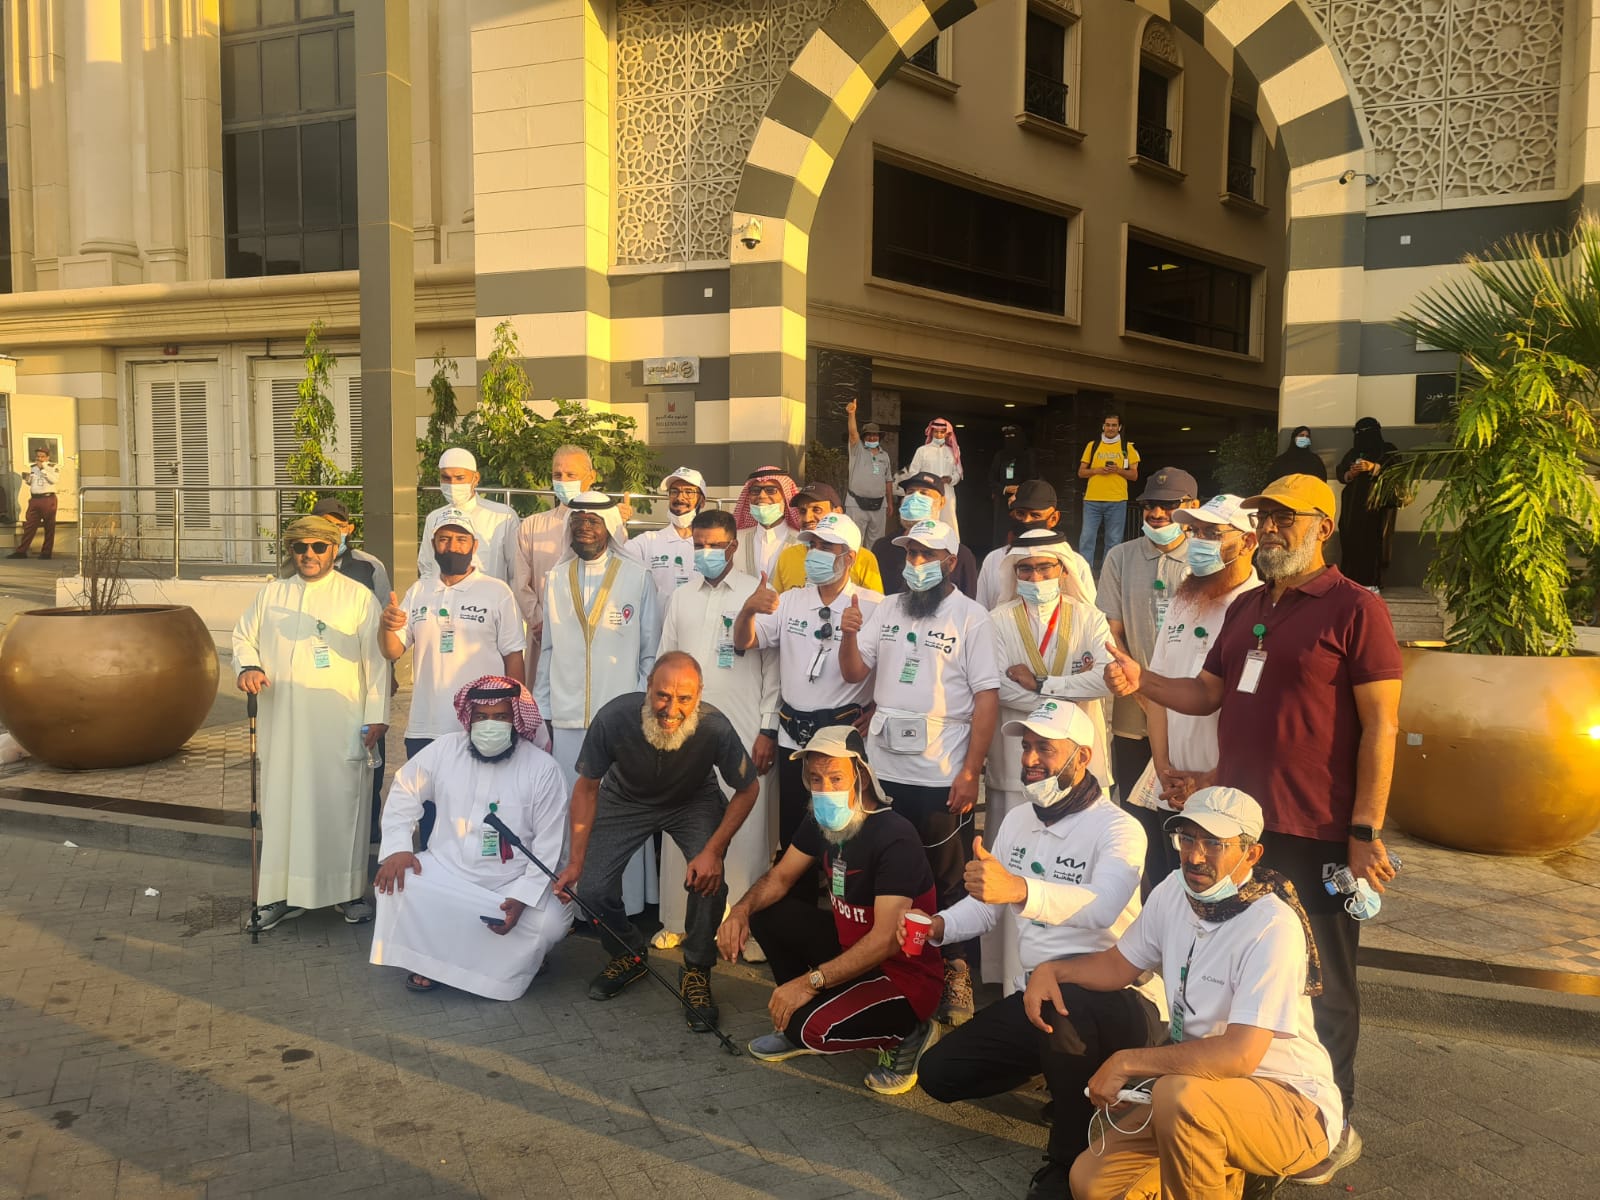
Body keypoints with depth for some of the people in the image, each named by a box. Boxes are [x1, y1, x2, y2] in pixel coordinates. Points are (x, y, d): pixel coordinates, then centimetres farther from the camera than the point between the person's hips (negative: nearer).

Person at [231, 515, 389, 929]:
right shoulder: (270, 594, 14)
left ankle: (347, 891, 12)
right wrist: (248, 666, -3)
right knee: (282, 803, 5)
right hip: (282, 724, 3)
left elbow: (375, 659, 0)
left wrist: (376, 717, -6)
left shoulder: (358, 596, 4)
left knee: (342, 805, 0)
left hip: (340, 727, -3)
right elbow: (243, 637, 21)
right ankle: (284, 893, 16)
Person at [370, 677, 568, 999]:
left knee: (552, 921, -27)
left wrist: (523, 897, -21)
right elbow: (404, 794, 6)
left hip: (512, 885, -2)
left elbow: (549, 844, -9)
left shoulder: (543, 768, -10)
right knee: (397, 885, -23)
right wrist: (396, 848, -11)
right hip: (447, 871, 2)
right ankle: (427, 959, 3)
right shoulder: (444, 750, -4)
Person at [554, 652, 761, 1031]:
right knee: (592, 889, -13)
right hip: (625, 799, 1)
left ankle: (697, 970, 1)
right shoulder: (614, 718, -33)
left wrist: (713, 850, -25)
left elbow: (748, 789, -15)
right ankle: (631, 952, 20)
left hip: (694, 802, -1)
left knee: (709, 879, -26)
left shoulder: (715, 728, -34)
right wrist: (575, 861, -14)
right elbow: (587, 786, -14)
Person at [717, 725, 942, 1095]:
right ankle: (797, 1024, 14)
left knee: (816, 1029, -29)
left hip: (905, 976, -8)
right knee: (768, 914, 1)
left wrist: (811, 981, -34)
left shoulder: (894, 838, -26)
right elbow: (780, 877, 8)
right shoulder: (820, 823, -1)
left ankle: (908, 1034, 0)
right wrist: (741, 910, -14)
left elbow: (886, 939, -31)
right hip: (850, 950, 8)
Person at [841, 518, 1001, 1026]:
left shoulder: (972, 617, -5)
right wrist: (849, 636, -13)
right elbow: (854, 673, 8)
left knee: (947, 879, 7)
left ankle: (955, 970, 23)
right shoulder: (886, 609, 8)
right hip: (884, 769, 4)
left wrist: (970, 772, -14)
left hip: (942, 776, -4)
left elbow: (988, 698, -10)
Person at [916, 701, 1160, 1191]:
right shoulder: (1017, 820, 11)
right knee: (939, 1072, -2)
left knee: (1062, 996, -41)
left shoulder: (1118, 828, -14)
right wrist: (940, 925, -11)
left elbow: (1102, 907, -34)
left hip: (1109, 1003, -7)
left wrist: (1019, 888, -50)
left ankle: (1071, 1160, -17)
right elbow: (987, 905, 11)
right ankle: (1052, 1065, 21)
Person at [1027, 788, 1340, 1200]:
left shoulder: (1273, 926, -24)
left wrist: (1127, 1062, -24)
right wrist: (1051, 970, -4)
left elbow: (1239, 1055, -32)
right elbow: (1118, 965, 15)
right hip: (1205, 1090, 7)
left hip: (1294, 1108, -7)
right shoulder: (1175, 890, -1)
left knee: (1180, 1095, -37)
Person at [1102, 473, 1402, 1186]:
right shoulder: (1246, 608, 12)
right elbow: (1207, 694, 16)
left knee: (1322, 986, 8)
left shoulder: (1354, 609, -11)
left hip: (1317, 836, -7)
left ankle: (1333, 1125, 26)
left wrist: (1366, 831, -17)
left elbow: (1381, 725, -13)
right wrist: (1141, 682, -3)